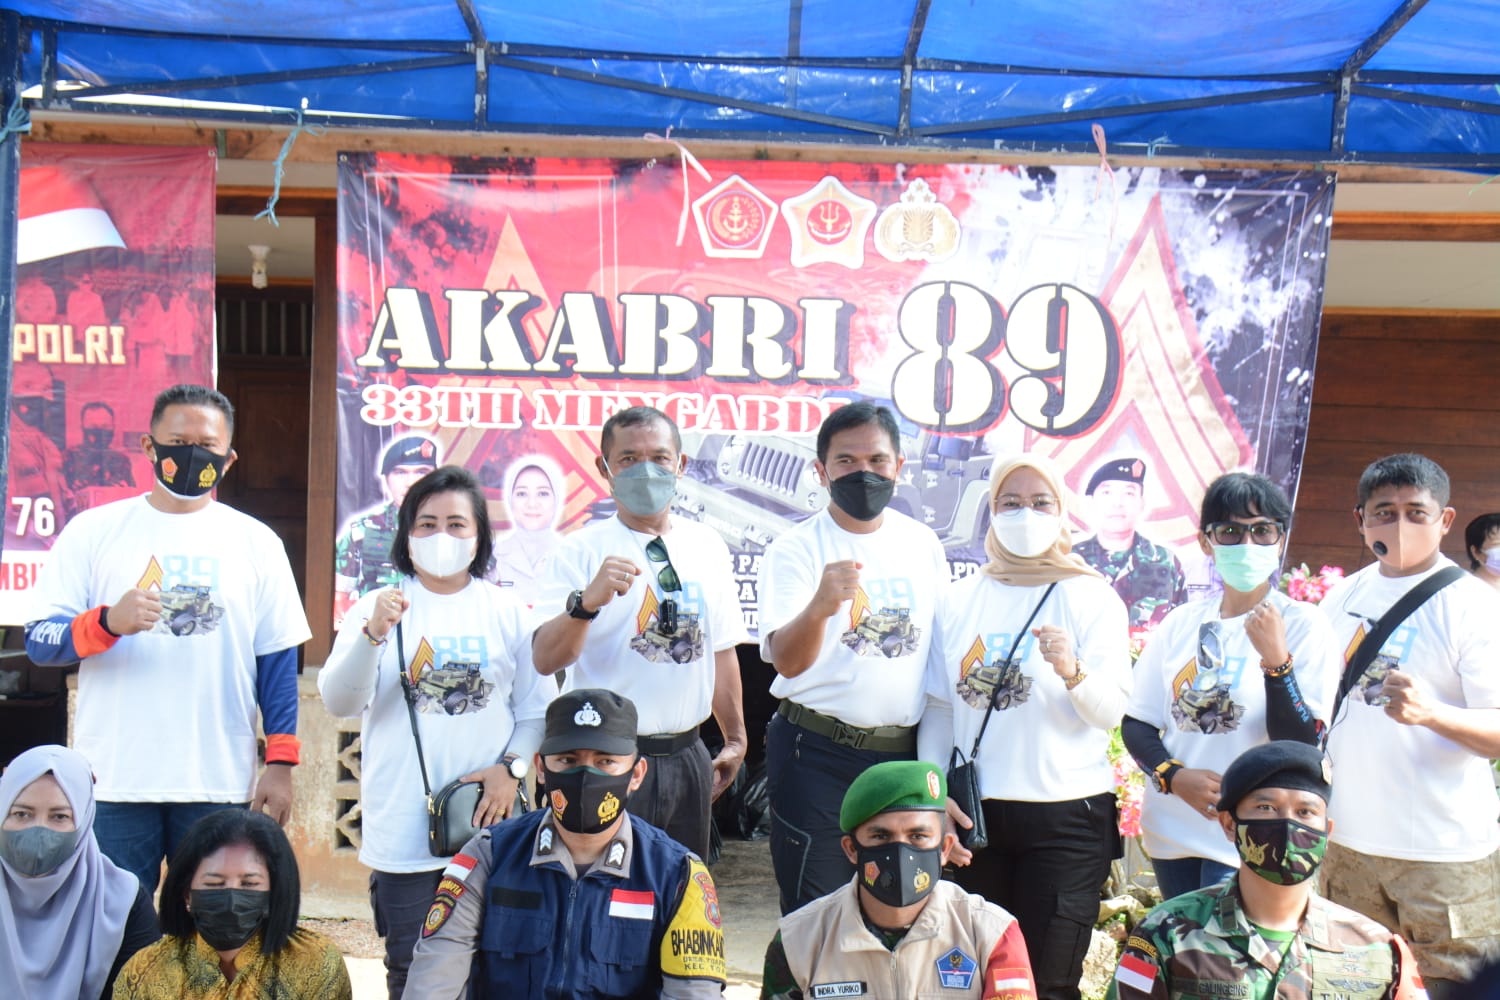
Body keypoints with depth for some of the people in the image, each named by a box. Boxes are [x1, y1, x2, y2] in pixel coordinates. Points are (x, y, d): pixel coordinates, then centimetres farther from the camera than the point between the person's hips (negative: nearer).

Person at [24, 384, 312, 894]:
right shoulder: (92, 531, 6)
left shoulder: (256, 542, 8)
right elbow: (38, 642, 1)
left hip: (220, 783, 1)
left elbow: (278, 661, 8)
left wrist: (280, 763, 1)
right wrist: (108, 622, -18)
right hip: (113, 781, 0)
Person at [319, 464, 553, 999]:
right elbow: (338, 701, -10)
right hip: (402, 830, 0)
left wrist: (512, 766, -10)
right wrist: (373, 635, -25)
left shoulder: (508, 613, 4)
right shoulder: (378, 607, 1)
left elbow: (536, 710, 7)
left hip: (487, 826, 1)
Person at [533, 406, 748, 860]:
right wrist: (588, 600, -34)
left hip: (687, 756, 5)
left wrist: (736, 739, 18)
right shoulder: (580, 550, -7)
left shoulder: (707, 545, 8)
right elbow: (546, 661, -18)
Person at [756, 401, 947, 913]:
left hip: (903, 753, 4)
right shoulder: (795, 548, -7)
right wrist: (820, 606, -41)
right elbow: (787, 660, -20)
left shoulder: (924, 544, 6)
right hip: (818, 755, -4)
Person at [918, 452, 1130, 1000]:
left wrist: (1071, 671, -29)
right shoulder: (961, 599, 7)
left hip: (1066, 815, -3)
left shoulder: (1093, 599, -1)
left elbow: (1112, 711, -10)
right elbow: (939, 708, 9)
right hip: (976, 811, 3)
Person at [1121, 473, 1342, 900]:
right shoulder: (1181, 623, 5)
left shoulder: (1302, 625, -7)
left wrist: (1275, 658, -26)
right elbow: (1136, 724, 8)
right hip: (1170, 831, 5)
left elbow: (1301, 747, -14)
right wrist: (1174, 777, -10)